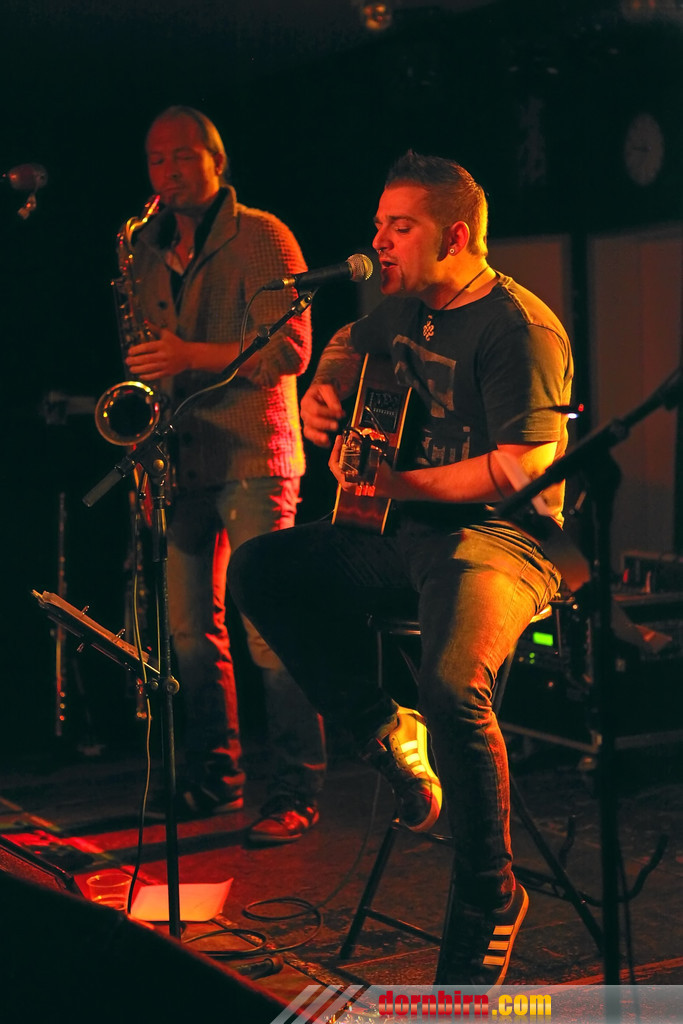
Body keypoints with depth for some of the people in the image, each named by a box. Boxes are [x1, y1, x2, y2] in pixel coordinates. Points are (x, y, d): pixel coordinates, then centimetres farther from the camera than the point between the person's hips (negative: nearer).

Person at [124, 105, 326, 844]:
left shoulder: (262, 238, -3)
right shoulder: (150, 253, 16)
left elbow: (290, 350, -13)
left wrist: (192, 356, -23)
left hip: (251, 456, -6)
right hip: (182, 457, 7)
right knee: (190, 625, 8)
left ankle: (295, 792, -3)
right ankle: (214, 777, 20)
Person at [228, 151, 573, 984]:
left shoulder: (518, 327, -16)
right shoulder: (402, 310, 11)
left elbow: (526, 466, -24)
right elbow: (349, 346, 34)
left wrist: (403, 485, -27)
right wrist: (325, 390, 11)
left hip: (504, 537, -9)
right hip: (411, 533, 9)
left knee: (453, 683, -34)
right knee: (259, 570, -2)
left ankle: (489, 899, -12)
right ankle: (384, 732, 2)